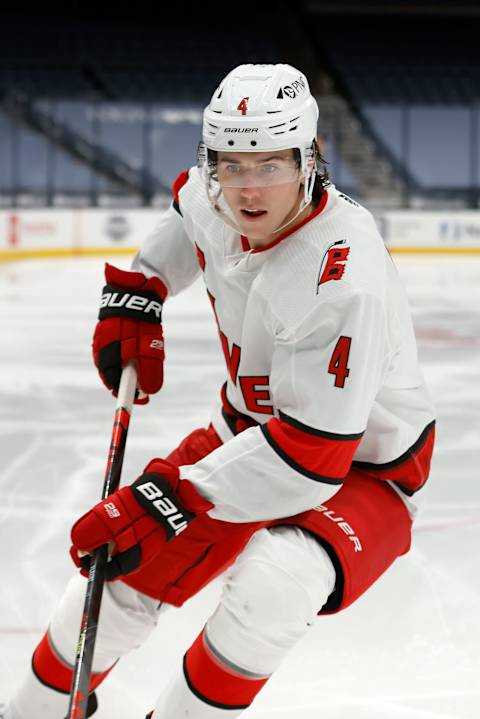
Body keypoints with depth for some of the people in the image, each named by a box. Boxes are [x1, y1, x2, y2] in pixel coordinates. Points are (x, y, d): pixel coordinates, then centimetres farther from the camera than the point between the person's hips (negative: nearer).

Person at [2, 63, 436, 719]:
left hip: (361, 471, -6)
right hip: (251, 432, 7)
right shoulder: (213, 204, -13)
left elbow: (312, 458, -35)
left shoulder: (345, 282, -35)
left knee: (270, 587, -36)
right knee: (120, 567, 0)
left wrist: (165, 500, -34)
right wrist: (134, 295, 8)